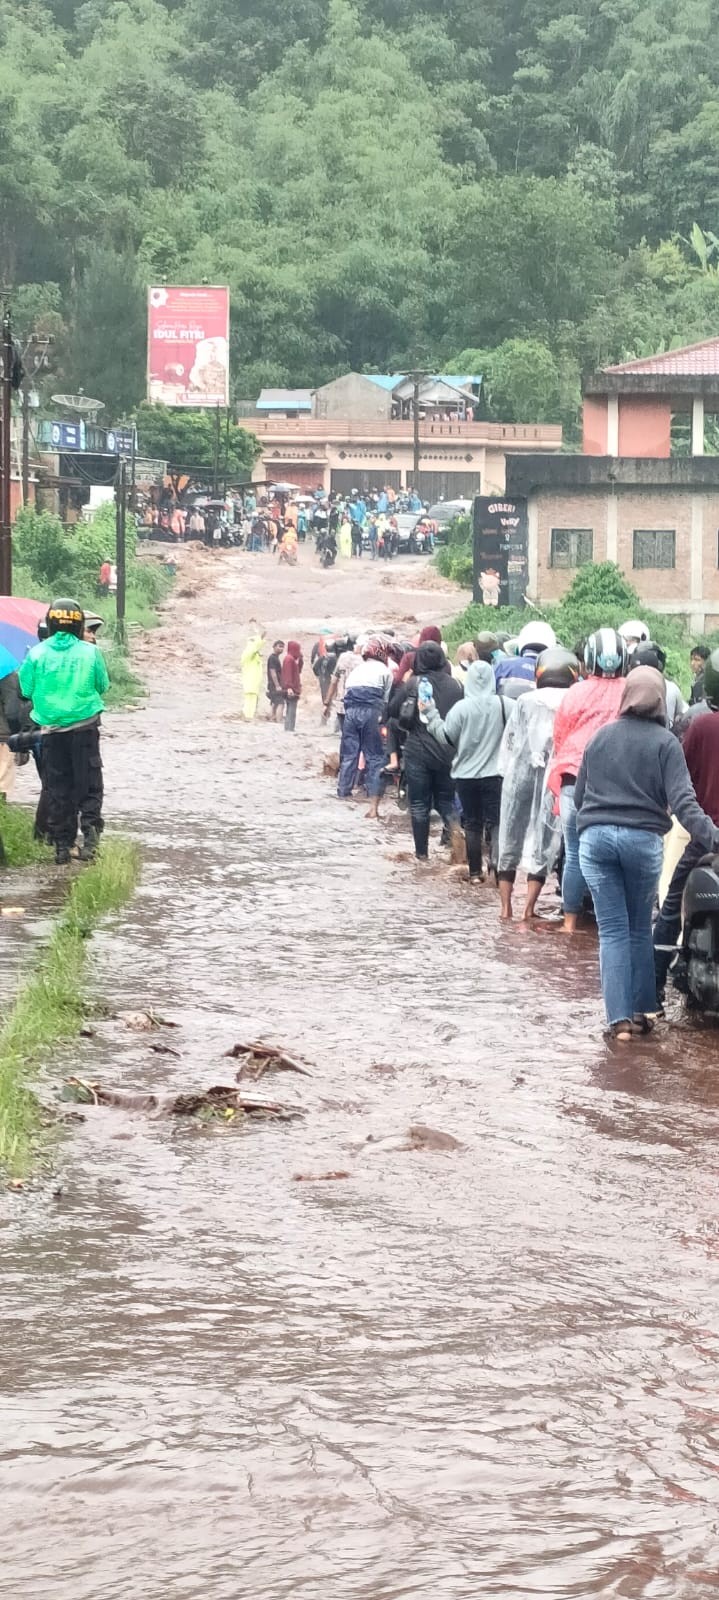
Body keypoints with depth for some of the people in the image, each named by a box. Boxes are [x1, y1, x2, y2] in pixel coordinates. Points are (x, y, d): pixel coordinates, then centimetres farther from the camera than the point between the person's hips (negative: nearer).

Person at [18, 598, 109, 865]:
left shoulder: (36, 654, -5)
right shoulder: (90, 652, -6)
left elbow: (27, 690, 0)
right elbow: (103, 686, 3)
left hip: (51, 729, 1)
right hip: (85, 727, -1)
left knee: (57, 787, 8)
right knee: (88, 783, 8)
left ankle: (61, 845, 9)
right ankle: (90, 832, -9)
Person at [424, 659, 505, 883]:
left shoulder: (461, 708, -10)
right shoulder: (502, 705, -8)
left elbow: (446, 737, -4)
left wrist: (431, 714, 3)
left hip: (466, 774, 0)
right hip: (495, 773, 0)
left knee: (472, 823, 11)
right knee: (495, 821, 4)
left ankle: (475, 872, 13)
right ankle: (497, 862, -19)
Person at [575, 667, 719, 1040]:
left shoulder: (600, 737, 8)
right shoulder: (665, 742, -3)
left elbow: (579, 795, 15)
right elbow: (682, 800, -13)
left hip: (595, 837, 2)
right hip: (642, 838, -2)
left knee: (612, 930, 2)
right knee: (640, 929, 13)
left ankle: (620, 1017, -6)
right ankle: (642, 1010, 15)